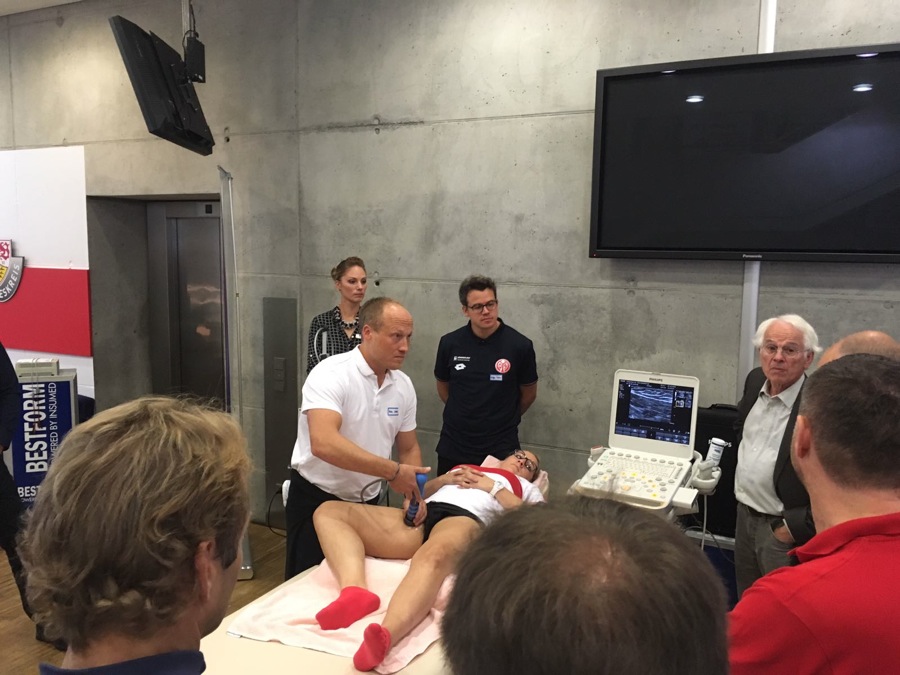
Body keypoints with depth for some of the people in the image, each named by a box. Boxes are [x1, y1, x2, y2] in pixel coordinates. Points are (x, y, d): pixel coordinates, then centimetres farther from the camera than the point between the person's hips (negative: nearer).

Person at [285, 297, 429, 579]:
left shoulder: (404, 386, -1)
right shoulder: (330, 374, -21)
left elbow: (409, 448, 10)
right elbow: (323, 444, -36)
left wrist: (414, 492, -8)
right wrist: (392, 471, -34)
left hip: (366, 502, 6)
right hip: (315, 500, -5)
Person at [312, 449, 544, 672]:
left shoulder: (526, 488, 30)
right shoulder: (462, 469, 40)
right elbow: (419, 491, 30)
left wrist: (493, 487, 8)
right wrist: (444, 479, 11)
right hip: (421, 517, 5)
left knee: (433, 558, -43)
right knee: (329, 511, -16)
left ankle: (384, 636, -66)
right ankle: (355, 592, -40)